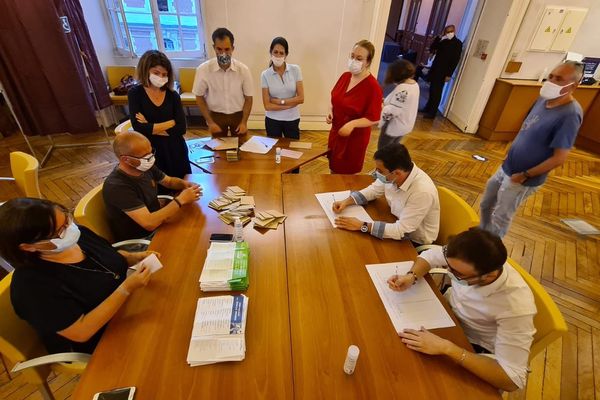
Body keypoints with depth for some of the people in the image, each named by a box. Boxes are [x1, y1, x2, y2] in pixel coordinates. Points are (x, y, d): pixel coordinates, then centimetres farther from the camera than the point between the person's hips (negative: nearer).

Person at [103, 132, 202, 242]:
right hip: (140, 240, -7)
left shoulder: (145, 167, -8)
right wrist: (181, 200, -31)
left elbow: (169, 181, 11)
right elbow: (149, 223, -35)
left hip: (157, 225, 7)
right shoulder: (116, 186, -29)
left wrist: (185, 184, -11)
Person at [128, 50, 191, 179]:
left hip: (175, 150, 2)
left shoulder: (173, 95, 0)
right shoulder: (135, 94, -5)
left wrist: (151, 128, -14)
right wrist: (171, 122, -13)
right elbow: (139, 128, -16)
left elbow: (181, 128, -10)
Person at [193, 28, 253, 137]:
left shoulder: (243, 69, -15)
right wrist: (210, 122, -10)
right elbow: (199, 97, -6)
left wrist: (244, 122, -9)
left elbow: (248, 98, -5)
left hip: (238, 115, 0)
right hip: (216, 115, 0)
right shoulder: (203, 69, -17)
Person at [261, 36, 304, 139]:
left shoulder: (295, 70, -5)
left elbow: (301, 98, -9)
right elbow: (267, 106, -11)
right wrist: (291, 104, -13)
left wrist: (279, 101, -13)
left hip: (292, 119, 1)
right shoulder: (265, 75, -7)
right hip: (273, 120, 0)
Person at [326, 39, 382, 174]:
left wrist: (353, 124, -35)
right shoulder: (345, 76, -1)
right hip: (336, 132, 7)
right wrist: (330, 111, -4)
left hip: (355, 138, -6)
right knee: (334, 170, 21)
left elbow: (374, 118, -20)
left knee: (346, 175, 8)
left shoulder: (373, 87, -21)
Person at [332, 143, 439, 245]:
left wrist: (362, 226, -30)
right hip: (398, 224, 6)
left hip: (416, 243, -5)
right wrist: (347, 202, -13)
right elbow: (374, 189, 0)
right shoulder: (393, 172, -17)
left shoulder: (423, 192, -35)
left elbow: (401, 231, -31)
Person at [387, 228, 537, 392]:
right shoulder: (465, 260, -26)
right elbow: (430, 255, -6)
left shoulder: (516, 308, -37)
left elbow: (512, 380, -32)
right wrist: (412, 276, -25)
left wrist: (446, 348, -39)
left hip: (474, 347, -4)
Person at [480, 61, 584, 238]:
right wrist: (509, 160, 11)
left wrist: (525, 175, -17)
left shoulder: (569, 115, -23)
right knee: (486, 205, 22)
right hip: (506, 167, 8)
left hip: (521, 179, -8)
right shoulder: (544, 99, 1)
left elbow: (559, 158, -23)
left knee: (500, 217, 8)